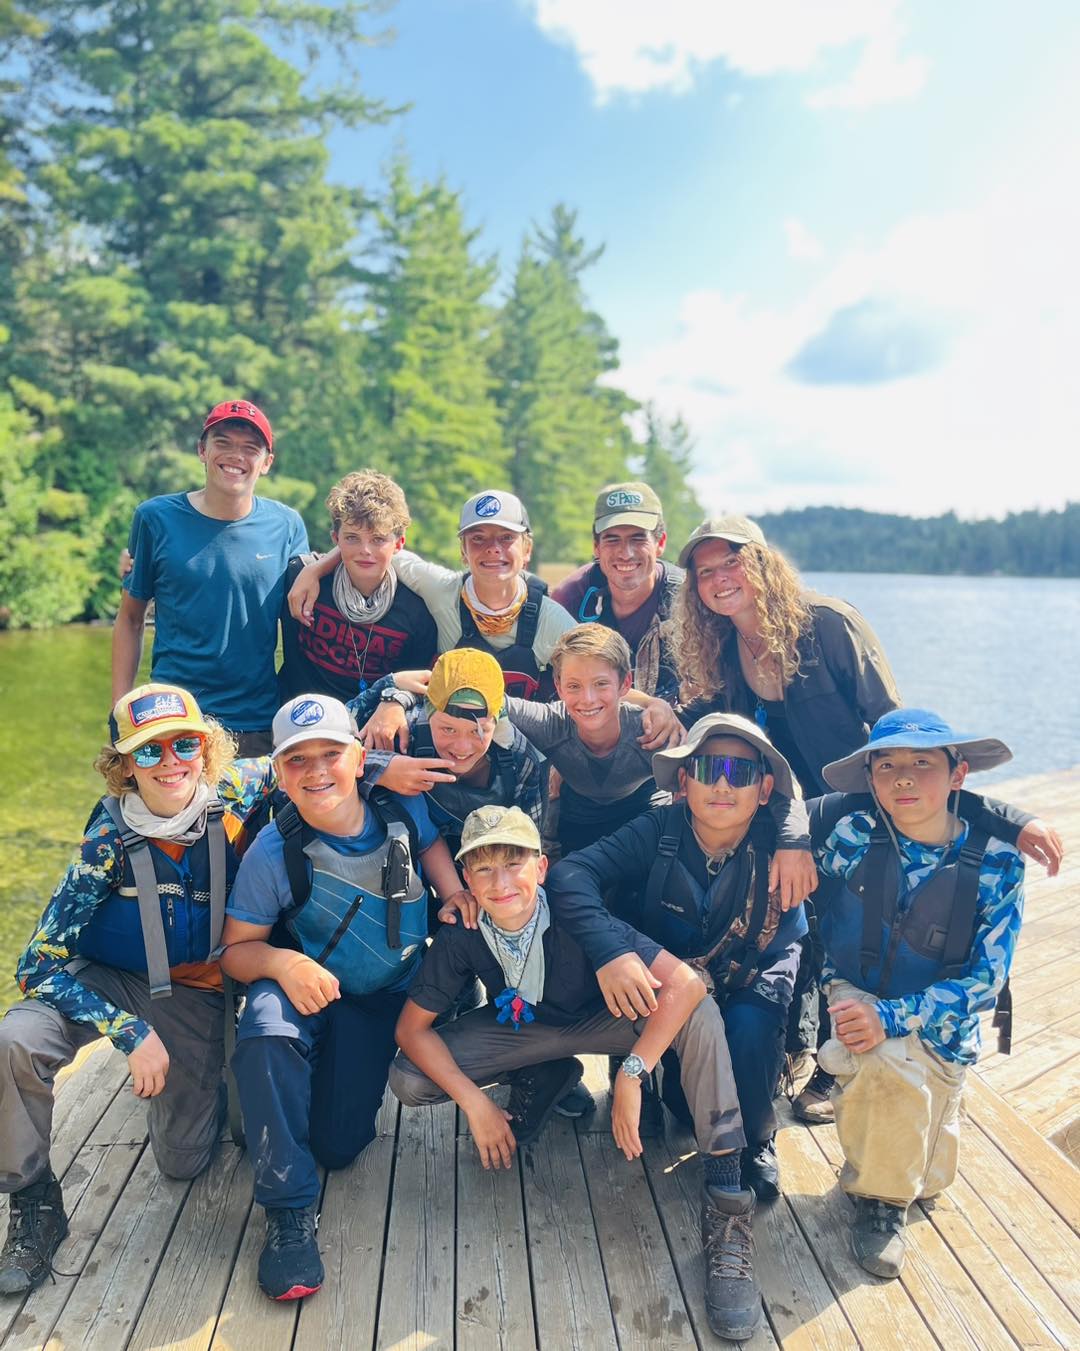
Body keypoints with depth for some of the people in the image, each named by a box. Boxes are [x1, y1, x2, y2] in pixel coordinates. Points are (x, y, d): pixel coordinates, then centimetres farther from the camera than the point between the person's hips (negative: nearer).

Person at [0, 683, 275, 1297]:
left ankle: (200, 1083, 36)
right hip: (107, 981, -1)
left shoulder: (236, 795, -21)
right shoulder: (110, 840, -24)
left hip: (197, 993, 1)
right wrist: (131, 1033, -28)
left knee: (184, 1160, 3)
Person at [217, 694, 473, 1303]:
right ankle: (289, 1213, -21)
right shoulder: (273, 853, -20)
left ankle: (351, 1083, 31)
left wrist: (454, 891, -13)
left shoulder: (403, 809, -16)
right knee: (267, 1030, -37)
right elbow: (236, 948, -11)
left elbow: (431, 841, 7)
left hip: (391, 1000, 2)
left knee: (337, 1146, -6)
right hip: (307, 986, -1)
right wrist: (282, 963, -33)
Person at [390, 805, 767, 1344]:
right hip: (522, 1031, 3)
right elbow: (412, 1028, -14)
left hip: (601, 1022, -3)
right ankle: (541, 1081, 8)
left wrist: (631, 1076, -42)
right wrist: (474, 1101, -23)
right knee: (407, 1081, -16)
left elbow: (684, 983, -39)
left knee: (698, 1014, -33)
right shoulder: (460, 937, -24)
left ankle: (726, 1205, -26)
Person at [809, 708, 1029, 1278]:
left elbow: (986, 977, -16)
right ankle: (880, 1199, -5)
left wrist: (893, 1017, -28)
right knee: (892, 1066, -33)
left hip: (941, 1032, 1)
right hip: (854, 1001, -1)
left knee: (925, 1179, 2)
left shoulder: (998, 864, -13)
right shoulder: (851, 835, -14)